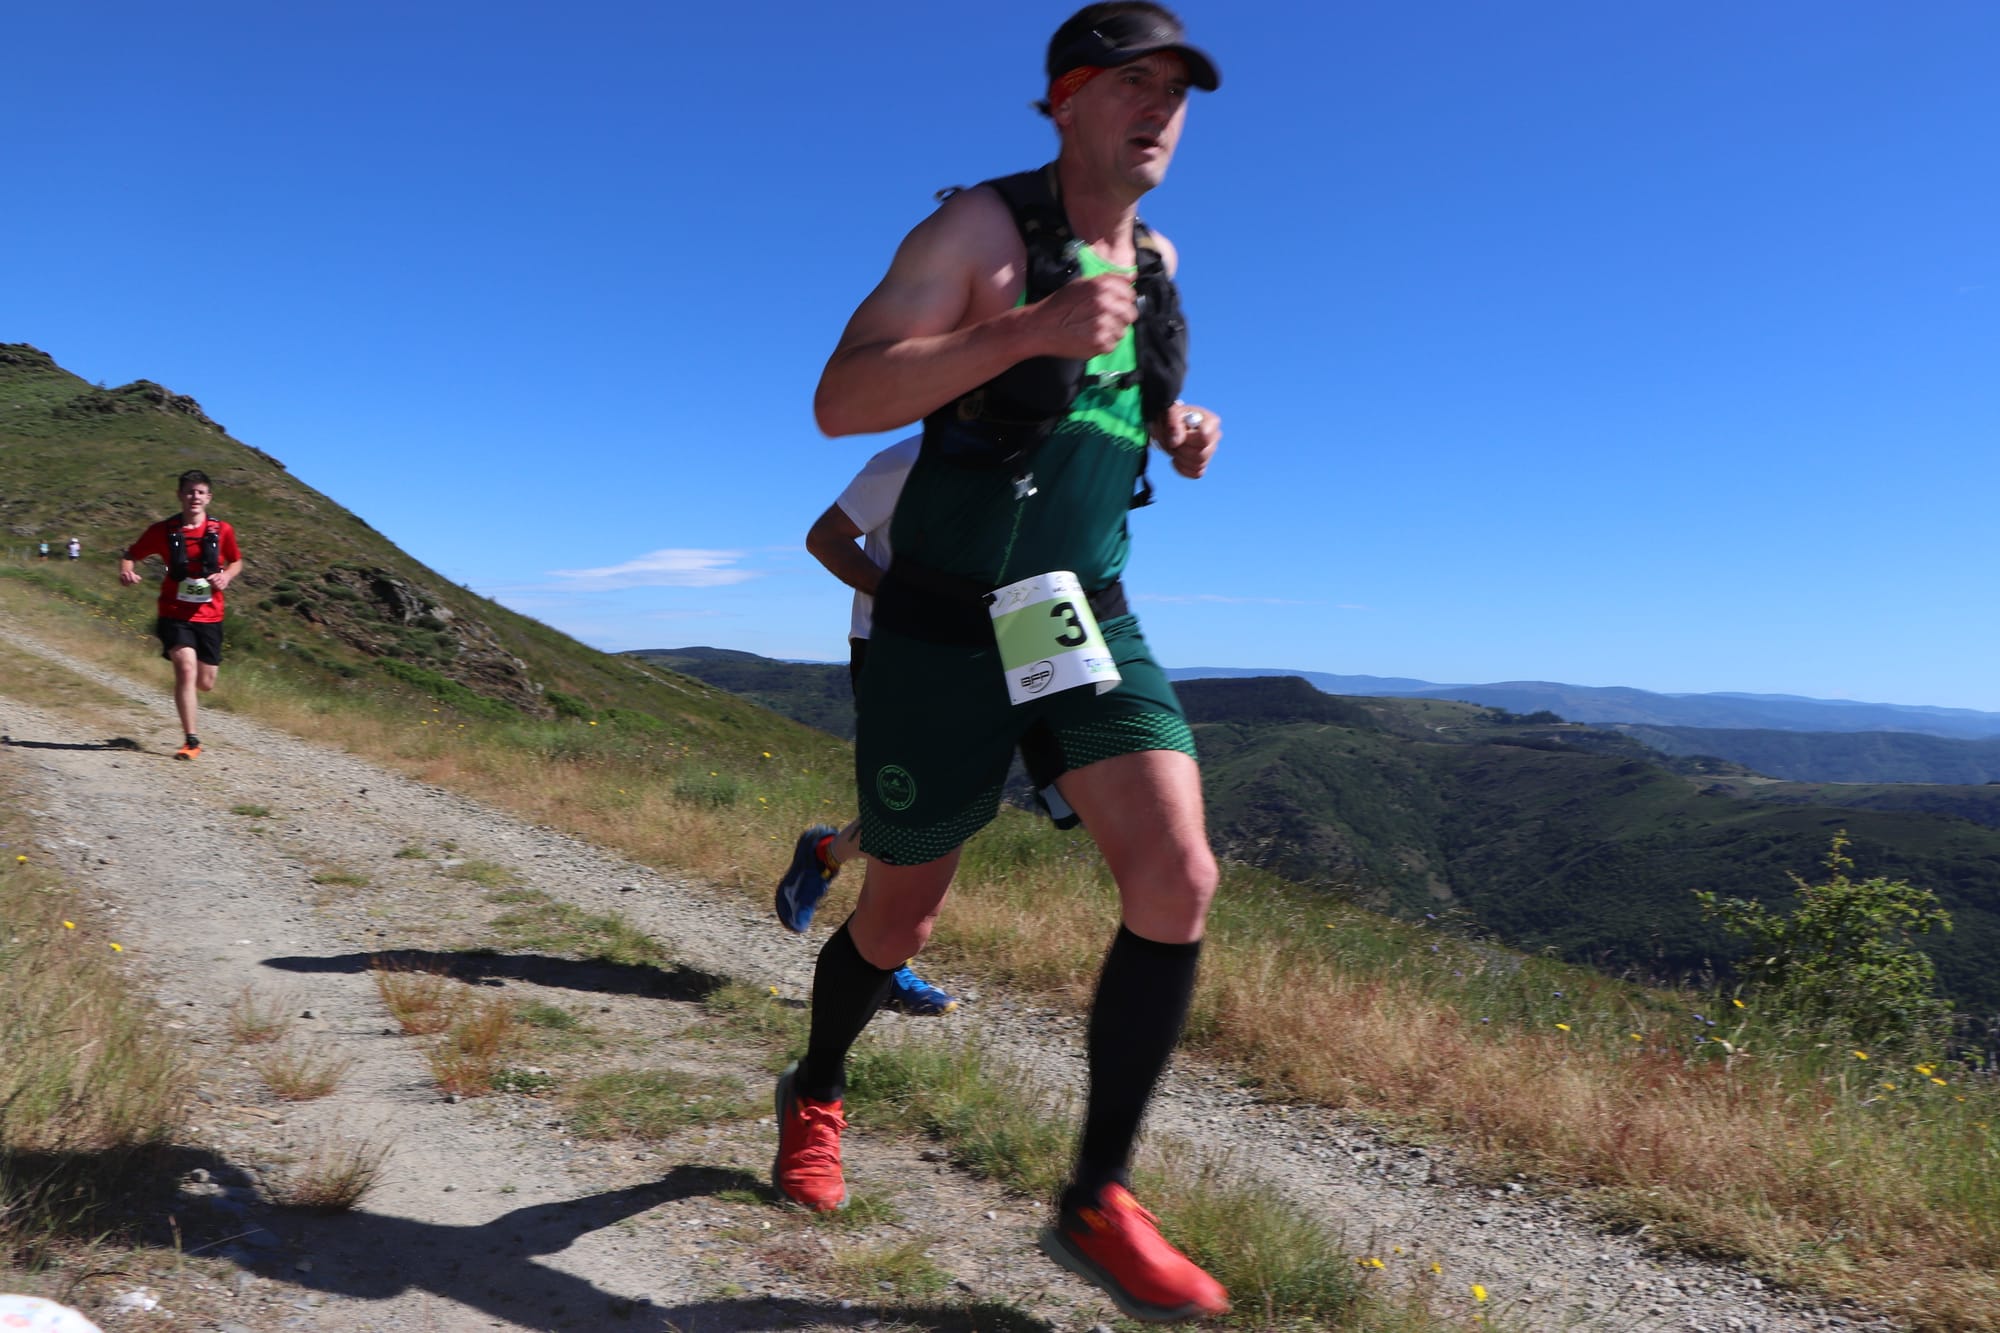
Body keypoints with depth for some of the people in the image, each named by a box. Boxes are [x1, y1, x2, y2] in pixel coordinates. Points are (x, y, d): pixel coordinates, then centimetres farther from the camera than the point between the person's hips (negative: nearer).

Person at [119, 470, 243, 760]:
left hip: (209, 616, 2)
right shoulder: (163, 530, -3)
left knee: (205, 684, 5)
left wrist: (226, 576, -7)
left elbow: (237, 562, 15)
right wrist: (126, 571, -15)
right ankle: (191, 741, -11)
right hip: (175, 615, -2)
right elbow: (131, 554, 7)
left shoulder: (222, 530, 0)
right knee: (187, 669, -20)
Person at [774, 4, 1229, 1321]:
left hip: (1089, 618, 5)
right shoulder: (979, 229, -8)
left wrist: (1173, 425, 6)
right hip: (947, 631, -5)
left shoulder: (1155, 258, 11)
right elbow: (840, 400, -19)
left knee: (1179, 878, -15)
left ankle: (1098, 1202, -1)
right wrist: (1029, 328, -30)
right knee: (900, 920, 8)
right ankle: (816, 1094, 41)